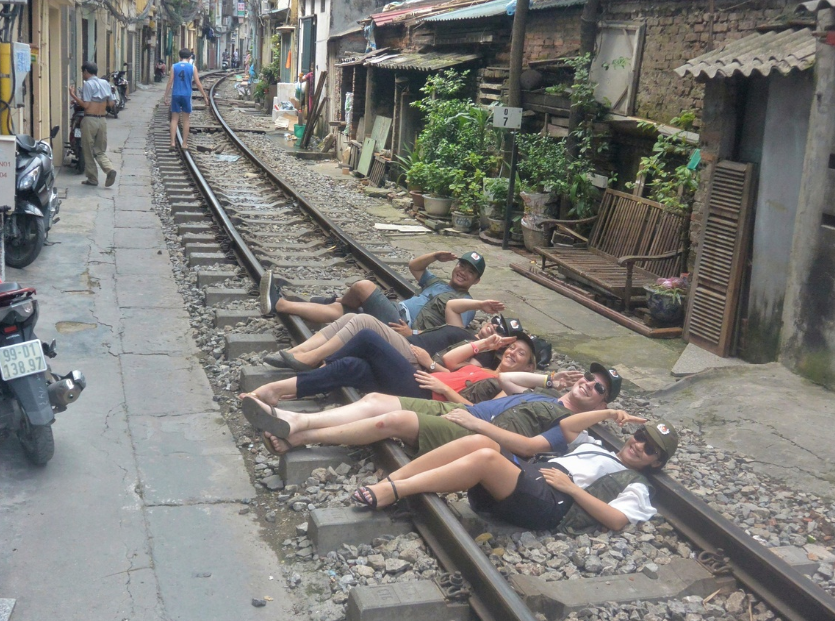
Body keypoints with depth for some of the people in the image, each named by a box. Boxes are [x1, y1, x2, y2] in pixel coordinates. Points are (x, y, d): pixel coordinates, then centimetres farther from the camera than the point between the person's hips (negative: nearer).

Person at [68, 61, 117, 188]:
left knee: (88, 151, 6)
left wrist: (73, 95, -5)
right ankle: (109, 169, -13)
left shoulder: (88, 84, -10)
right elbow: (111, 103, 11)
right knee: (100, 150, 12)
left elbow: (86, 105, -14)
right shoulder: (105, 83, 8)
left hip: (90, 120, -6)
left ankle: (92, 178, 10)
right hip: (102, 120, 6)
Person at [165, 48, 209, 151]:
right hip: (186, 96, 0)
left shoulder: (174, 66, 0)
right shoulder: (192, 67, -2)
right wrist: (205, 96, 6)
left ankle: (173, 142, -2)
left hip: (176, 95, 1)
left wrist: (166, 96, 4)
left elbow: (170, 82, -3)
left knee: (174, 119, 7)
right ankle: (184, 144, 9)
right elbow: (198, 84, -2)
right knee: (185, 120, 8)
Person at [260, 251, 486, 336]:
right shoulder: (439, 285, 29)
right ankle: (278, 303, 5)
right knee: (336, 312, -1)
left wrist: (413, 334, -23)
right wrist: (436, 256, 15)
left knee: (364, 286, -20)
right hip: (394, 313, 9)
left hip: (401, 328, -9)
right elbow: (413, 265, 34)